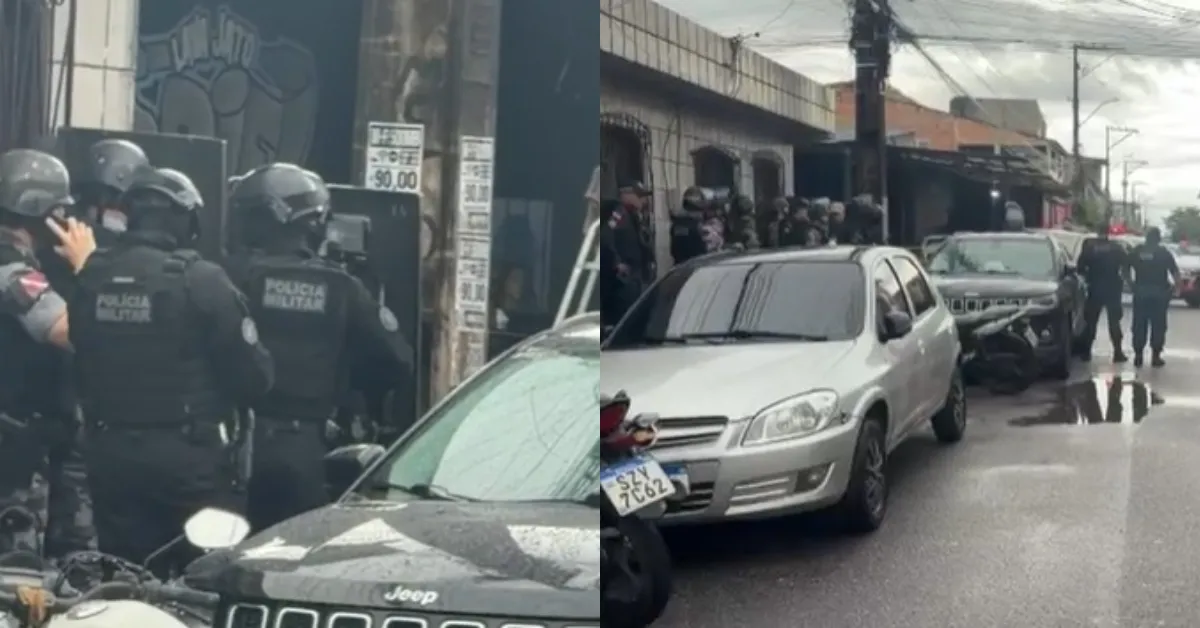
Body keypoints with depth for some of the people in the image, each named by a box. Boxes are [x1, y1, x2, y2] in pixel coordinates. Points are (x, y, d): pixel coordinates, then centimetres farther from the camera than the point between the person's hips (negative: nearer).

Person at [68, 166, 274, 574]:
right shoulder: (201, 280, -14)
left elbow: (77, 363, 12)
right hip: (188, 452, -5)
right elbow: (254, 376, -12)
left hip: (109, 451, 5)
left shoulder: (91, 278, 3)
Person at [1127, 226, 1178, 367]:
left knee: (1139, 324, 7)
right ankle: (1156, 356, 2)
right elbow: (1175, 272, -6)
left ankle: (1138, 355, 5)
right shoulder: (1164, 252, 0)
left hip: (1140, 291, 2)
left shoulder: (1136, 251, 5)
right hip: (1159, 291, -2)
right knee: (1158, 325, 4)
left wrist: (1131, 284, 11)